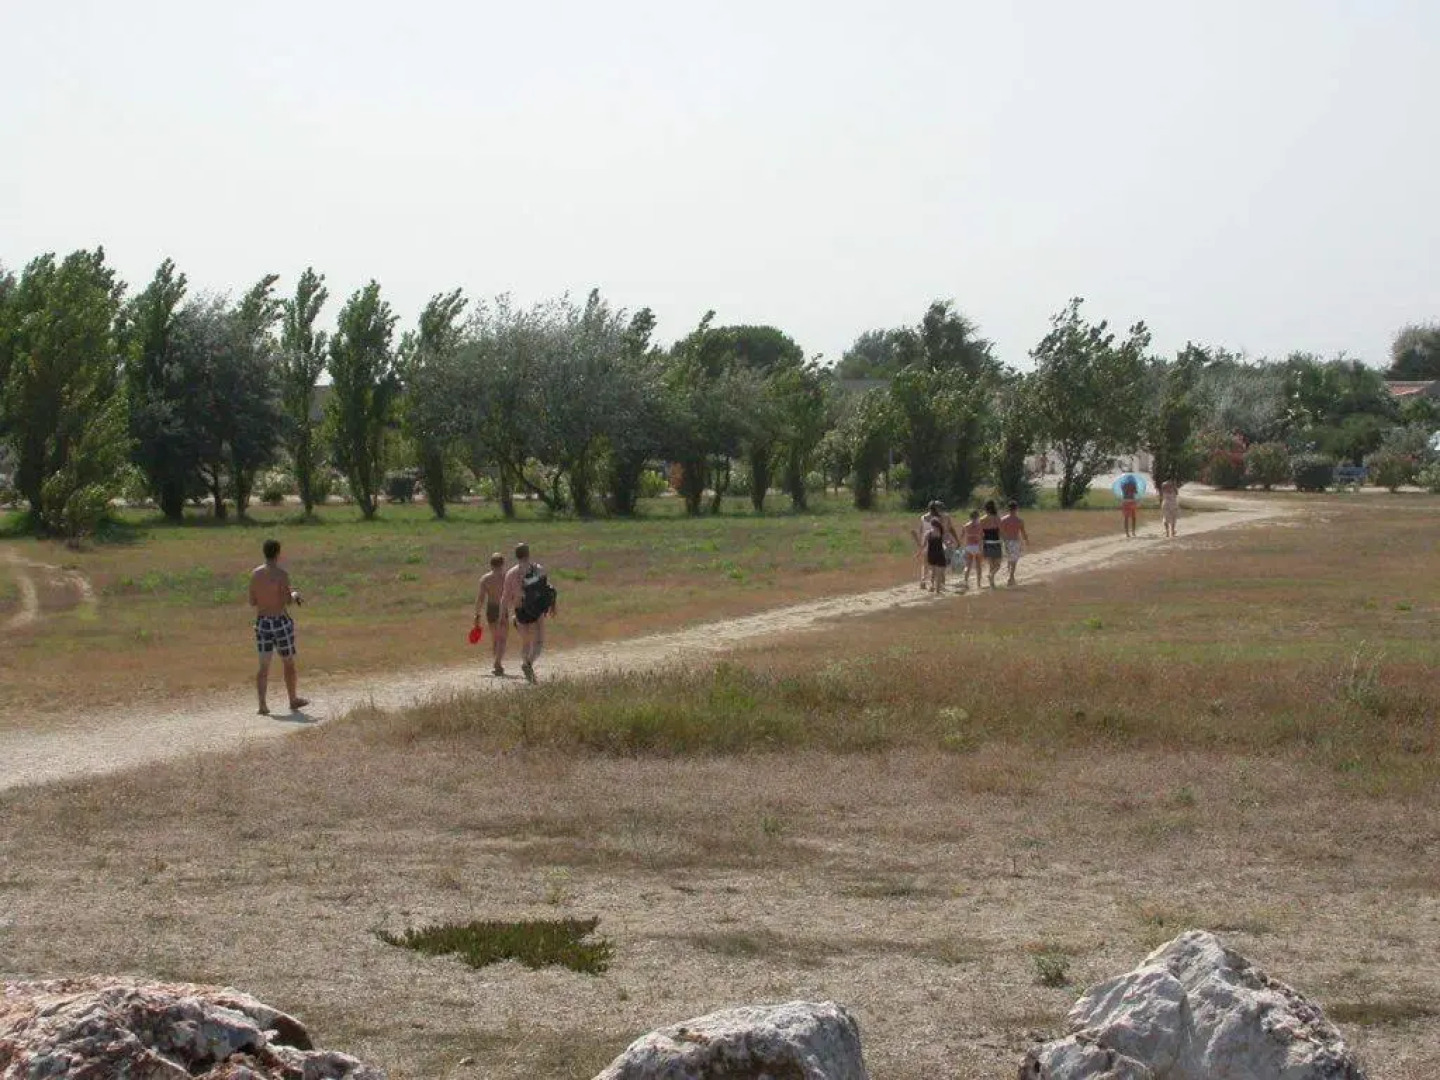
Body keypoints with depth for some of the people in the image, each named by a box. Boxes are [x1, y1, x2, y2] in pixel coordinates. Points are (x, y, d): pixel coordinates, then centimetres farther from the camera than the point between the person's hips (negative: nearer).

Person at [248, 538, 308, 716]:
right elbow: (288, 601, -15)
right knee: (289, 663, 13)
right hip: (281, 621, -4)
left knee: (264, 665, 6)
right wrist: (294, 595, 7)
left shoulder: (255, 574, 2)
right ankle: (293, 700, 25)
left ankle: (262, 704, -4)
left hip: (262, 622, 4)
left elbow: (252, 602, 7)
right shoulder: (281, 573, -14)